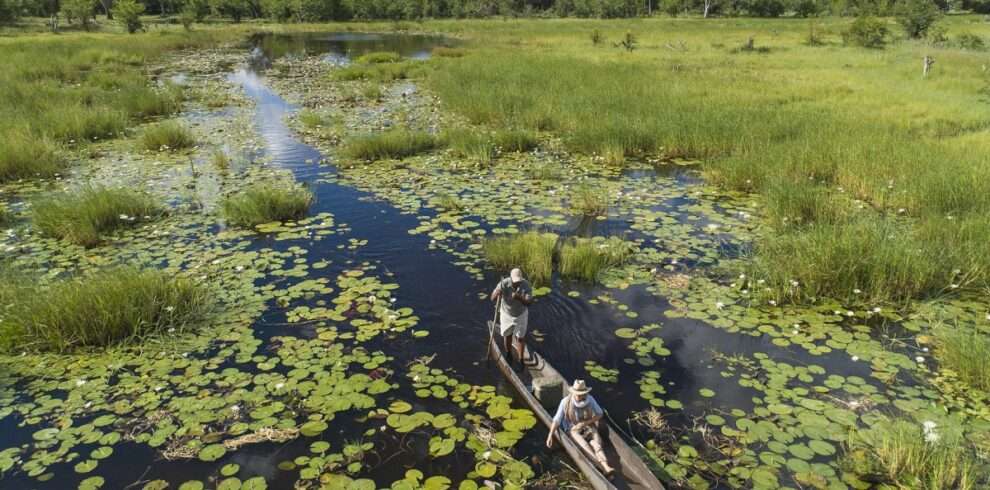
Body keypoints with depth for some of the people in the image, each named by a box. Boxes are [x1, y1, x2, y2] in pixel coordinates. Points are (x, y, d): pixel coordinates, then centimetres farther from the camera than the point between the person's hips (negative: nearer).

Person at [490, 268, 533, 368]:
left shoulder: (526, 285, -27)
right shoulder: (504, 283, -28)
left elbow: (529, 302, -30)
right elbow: (493, 298, -27)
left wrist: (519, 298, -49)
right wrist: (497, 293, -50)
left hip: (521, 315, -1)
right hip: (506, 314, 1)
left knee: (520, 338, 10)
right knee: (507, 335, 21)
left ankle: (521, 360, 27)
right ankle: (508, 354, 46)